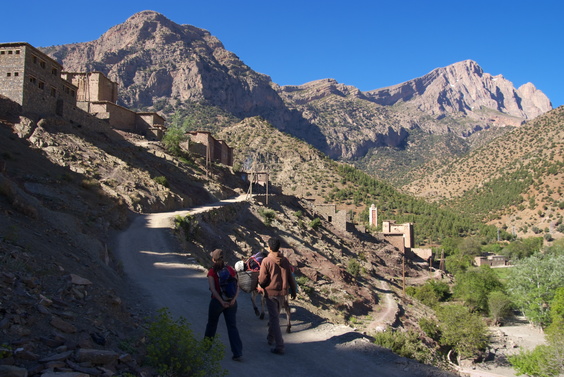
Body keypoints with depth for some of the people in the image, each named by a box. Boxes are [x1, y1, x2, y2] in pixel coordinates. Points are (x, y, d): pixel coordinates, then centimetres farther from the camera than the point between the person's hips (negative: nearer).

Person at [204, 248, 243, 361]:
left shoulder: (212, 272, -8)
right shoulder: (231, 270, 3)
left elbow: (213, 289, -18)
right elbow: (237, 287, -4)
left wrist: (221, 301, -20)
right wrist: (234, 299, -13)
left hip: (217, 301, -2)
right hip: (231, 302, 2)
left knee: (211, 324, 19)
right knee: (232, 327, 3)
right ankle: (238, 353, -6)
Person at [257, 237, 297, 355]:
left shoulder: (266, 261, -14)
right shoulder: (285, 260, -1)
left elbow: (262, 280, -13)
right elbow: (290, 278, 4)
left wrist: (260, 286, 10)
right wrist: (293, 291, 15)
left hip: (271, 293, -5)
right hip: (282, 292, 5)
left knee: (274, 319, 0)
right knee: (275, 316, 23)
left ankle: (279, 347, -2)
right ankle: (271, 338, 37)